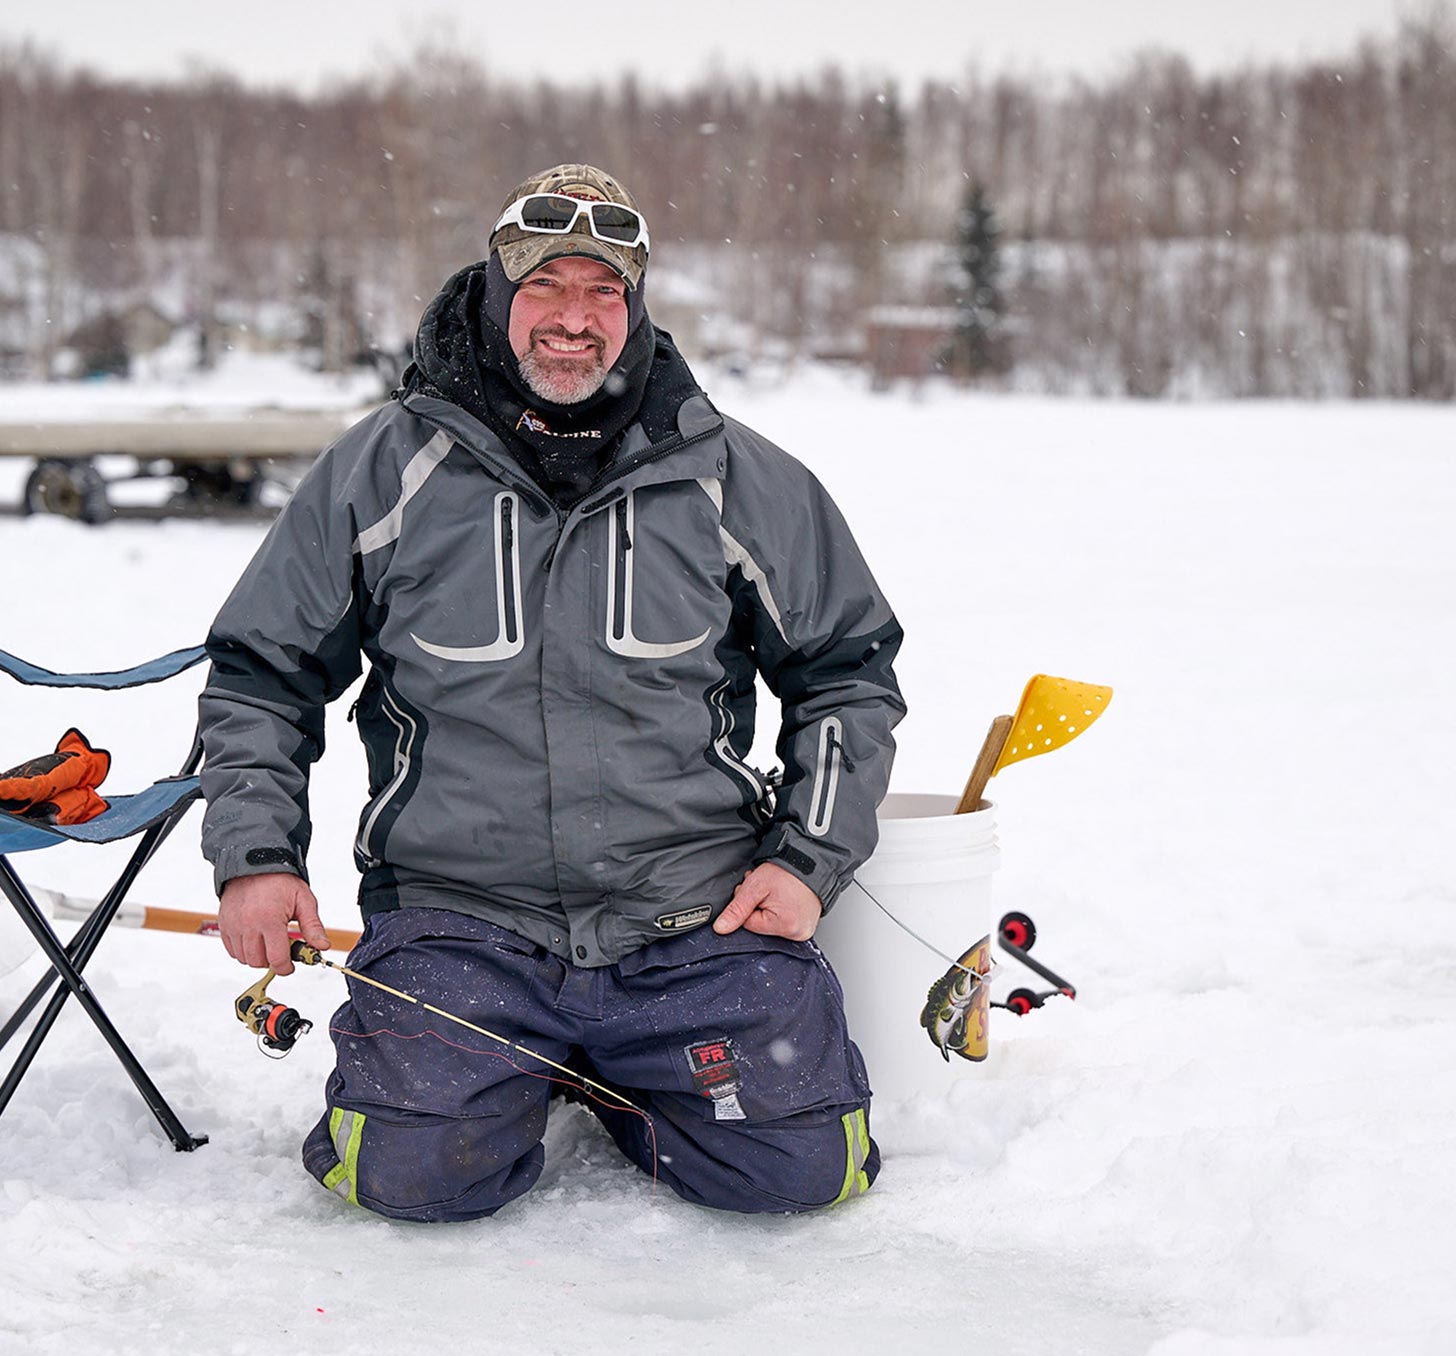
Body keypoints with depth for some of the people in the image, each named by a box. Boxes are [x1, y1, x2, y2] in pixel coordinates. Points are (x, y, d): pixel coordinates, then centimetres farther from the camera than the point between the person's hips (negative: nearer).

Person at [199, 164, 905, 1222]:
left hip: (696, 911, 1)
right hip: (455, 912, -1)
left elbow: (848, 666, 14)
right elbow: (263, 671, 13)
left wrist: (808, 860, 3)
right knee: (418, 1174, -22)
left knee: (803, 1165, -14)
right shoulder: (386, 470, 3)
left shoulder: (733, 479, 5)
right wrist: (257, 854, 0)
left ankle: (621, 1085, 18)